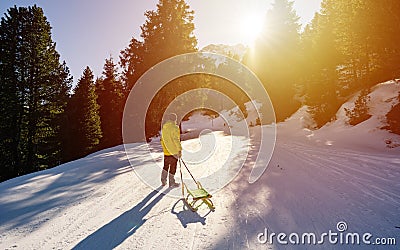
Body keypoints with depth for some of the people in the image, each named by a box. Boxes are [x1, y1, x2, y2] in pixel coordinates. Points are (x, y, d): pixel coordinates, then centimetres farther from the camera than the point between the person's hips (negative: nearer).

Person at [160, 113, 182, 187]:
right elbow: (176, 140, -19)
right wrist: (179, 150, -13)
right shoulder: (175, 127, -16)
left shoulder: (164, 127, 5)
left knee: (166, 166, 18)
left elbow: (162, 140, 12)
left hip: (166, 151, 7)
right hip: (174, 151, -6)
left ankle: (163, 181, 24)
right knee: (173, 167, 4)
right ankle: (171, 183, 13)